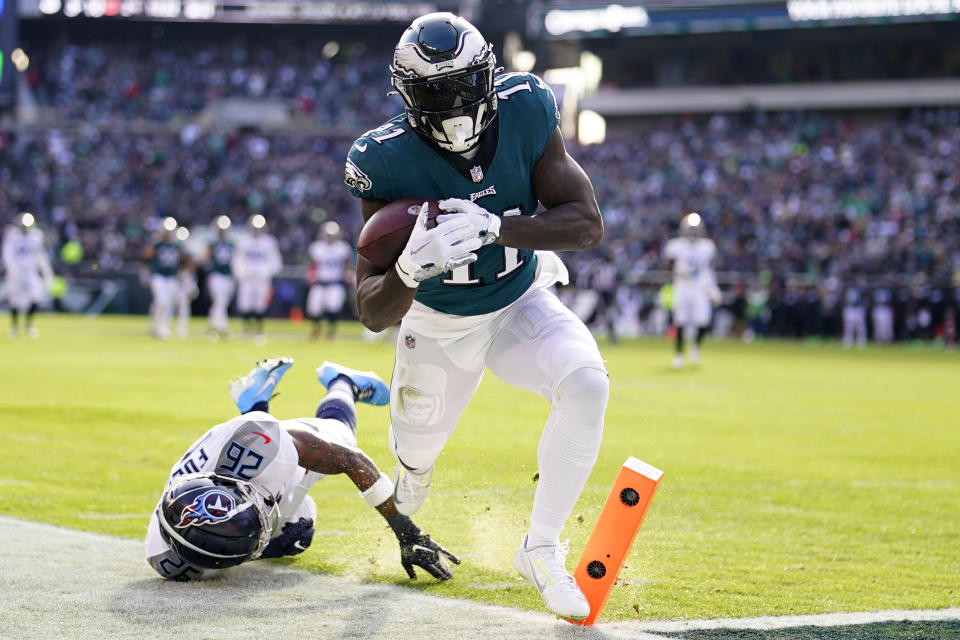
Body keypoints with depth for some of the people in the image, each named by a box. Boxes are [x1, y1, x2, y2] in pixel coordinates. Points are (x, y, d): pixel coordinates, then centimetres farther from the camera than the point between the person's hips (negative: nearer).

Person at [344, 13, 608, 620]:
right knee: (415, 457, 15)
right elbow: (374, 313, -26)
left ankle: (541, 548, -12)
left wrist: (496, 228, -39)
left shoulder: (524, 112, -24)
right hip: (438, 326, 0)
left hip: (521, 305, 0)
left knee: (587, 383, -28)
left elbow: (587, 223, -24)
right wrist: (411, 268, -50)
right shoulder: (390, 160, -28)